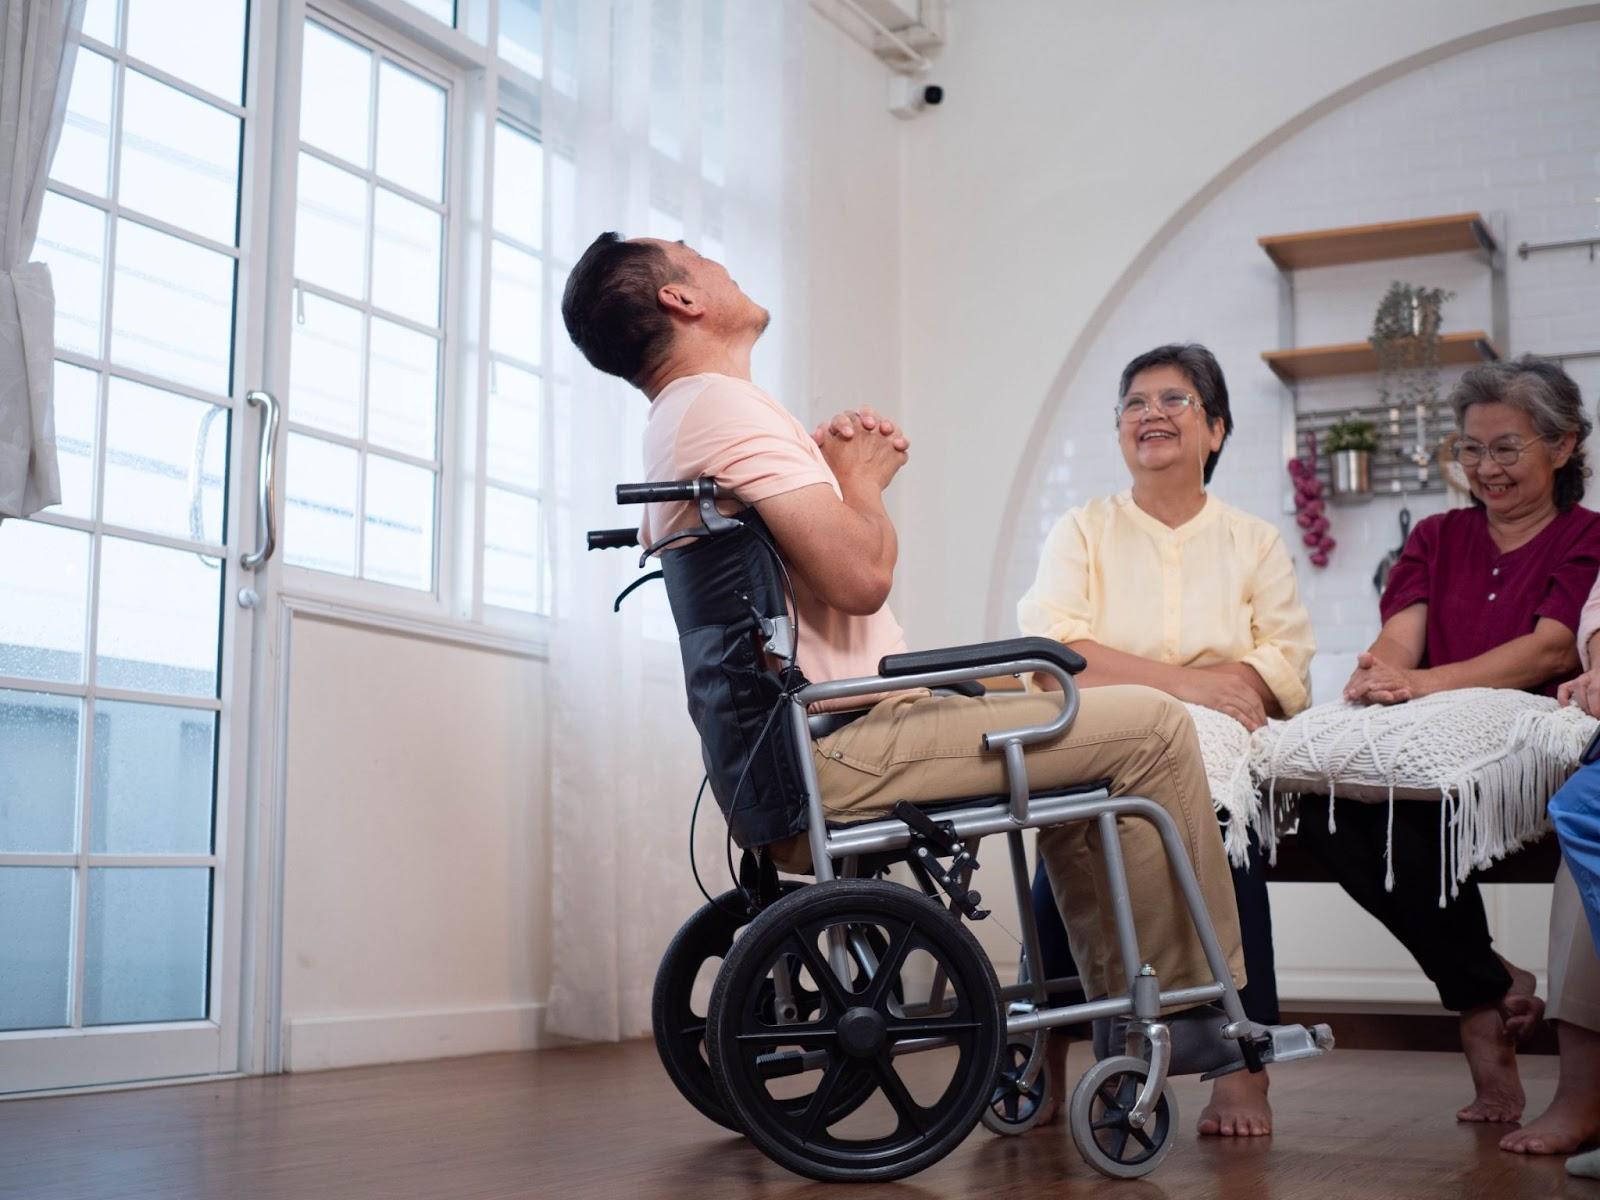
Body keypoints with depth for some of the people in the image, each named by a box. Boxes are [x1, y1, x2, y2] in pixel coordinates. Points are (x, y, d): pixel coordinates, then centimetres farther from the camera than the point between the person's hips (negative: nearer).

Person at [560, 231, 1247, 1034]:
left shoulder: (675, 426, 20)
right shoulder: (724, 405, -13)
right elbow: (860, 576, -22)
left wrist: (843, 462, 9)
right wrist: (863, 478, -2)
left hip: (803, 741, 11)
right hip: (842, 744, -11)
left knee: (1078, 746, 24)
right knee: (1150, 727, -9)